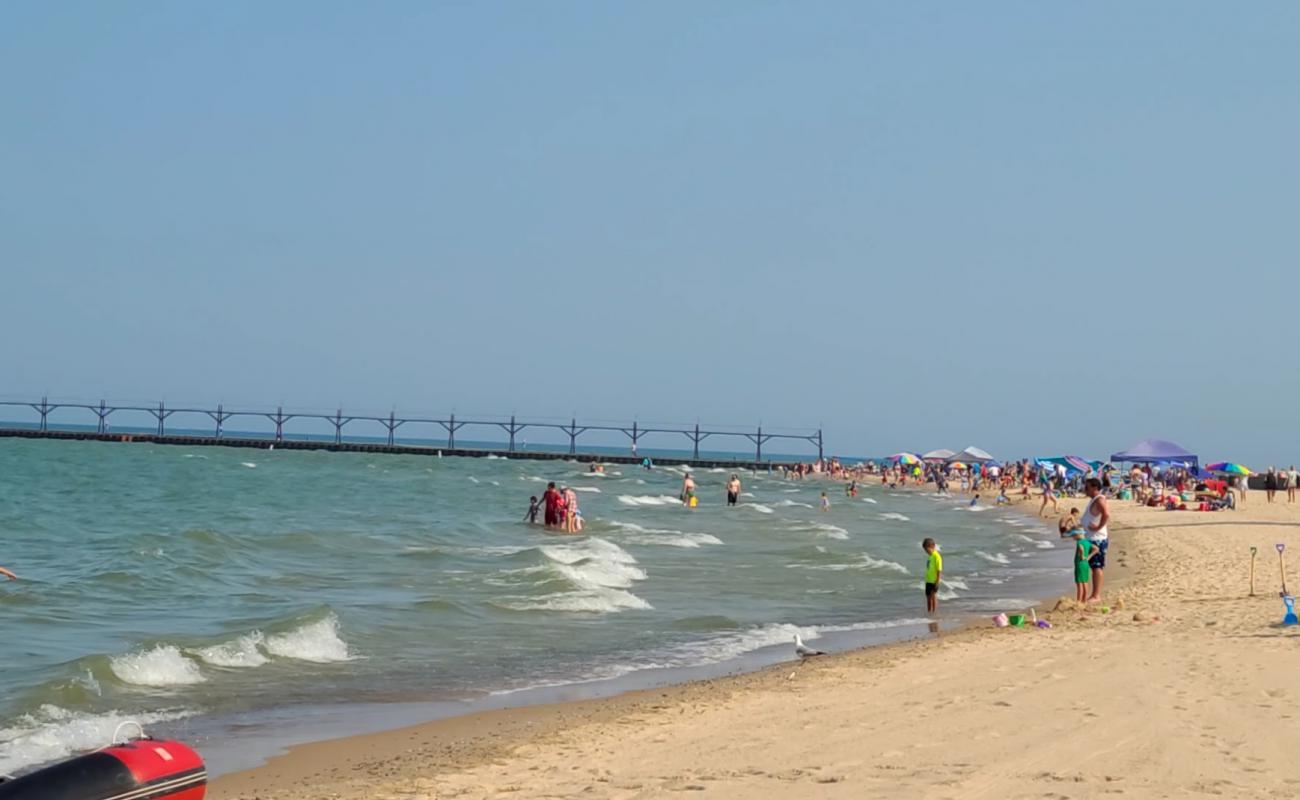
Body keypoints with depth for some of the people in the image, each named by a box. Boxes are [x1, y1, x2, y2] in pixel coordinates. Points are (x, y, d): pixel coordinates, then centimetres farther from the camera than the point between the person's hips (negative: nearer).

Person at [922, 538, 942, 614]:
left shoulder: (937, 557, -16)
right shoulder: (929, 556, 11)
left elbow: (939, 570, -17)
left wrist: (937, 581, -20)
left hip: (934, 581, -9)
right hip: (928, 580, 9)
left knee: (933, 595, -7)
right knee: (928, 596, 13)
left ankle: (934, 612, -2)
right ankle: (929, 612, 22)